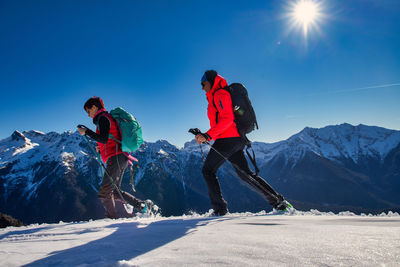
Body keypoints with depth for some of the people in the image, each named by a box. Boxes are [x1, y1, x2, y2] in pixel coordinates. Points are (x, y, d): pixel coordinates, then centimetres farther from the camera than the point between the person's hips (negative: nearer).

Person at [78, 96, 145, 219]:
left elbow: (104, 139, -18)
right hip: (121, 158, 10)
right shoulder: (106, 118, 26)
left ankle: (112, 218, -6)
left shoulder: (103, 118, -3)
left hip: (115, 158, -10)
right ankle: (140, 205, 8)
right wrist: (101, 148, 20)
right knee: (114, 192, 12)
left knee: (104, 192, -9)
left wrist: (86, 131, -10)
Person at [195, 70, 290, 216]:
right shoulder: (215, 97, 24)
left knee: (208, 170, 2)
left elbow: (227, 119, -19)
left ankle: (219, 208, 0)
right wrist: (204, 136, 22)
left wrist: (208, 135, -24)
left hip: (227, 139, -10)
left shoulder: (220, 94, -6)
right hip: (237, 139, 10)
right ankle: (278, 200, 9)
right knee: (246, 174, 11)